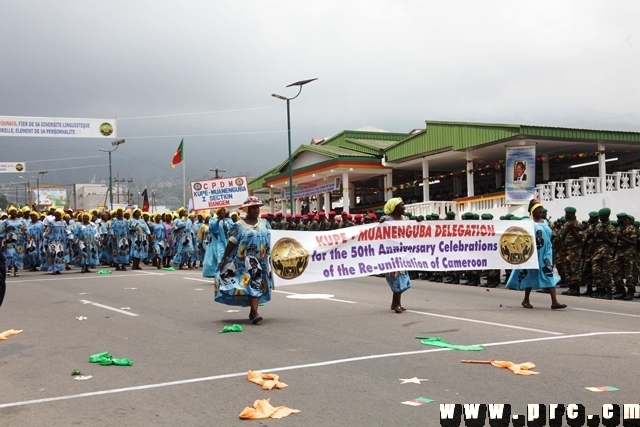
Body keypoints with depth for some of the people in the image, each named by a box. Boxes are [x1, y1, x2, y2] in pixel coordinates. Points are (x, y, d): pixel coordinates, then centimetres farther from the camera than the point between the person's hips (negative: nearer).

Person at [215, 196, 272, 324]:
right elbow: (231, 243, -4)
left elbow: (268, 243, 13)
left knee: (258, 284, 5)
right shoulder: (239, 225, -4)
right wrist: (224, 259, -4)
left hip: (261, 260, 5)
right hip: (245, 260, -4)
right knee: (252, 284, -14)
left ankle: (253, 311, 14)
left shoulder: (264, 223, 10)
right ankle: (255, 313, -18)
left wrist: (269, 258, 10)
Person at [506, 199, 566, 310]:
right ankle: (526, 300, 22)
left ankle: (554, 302, -14)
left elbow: (548, 238, 20)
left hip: (545, 253, 5)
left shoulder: (545, 223, 14)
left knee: (550, 276, -7)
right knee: (530, 275, 6)